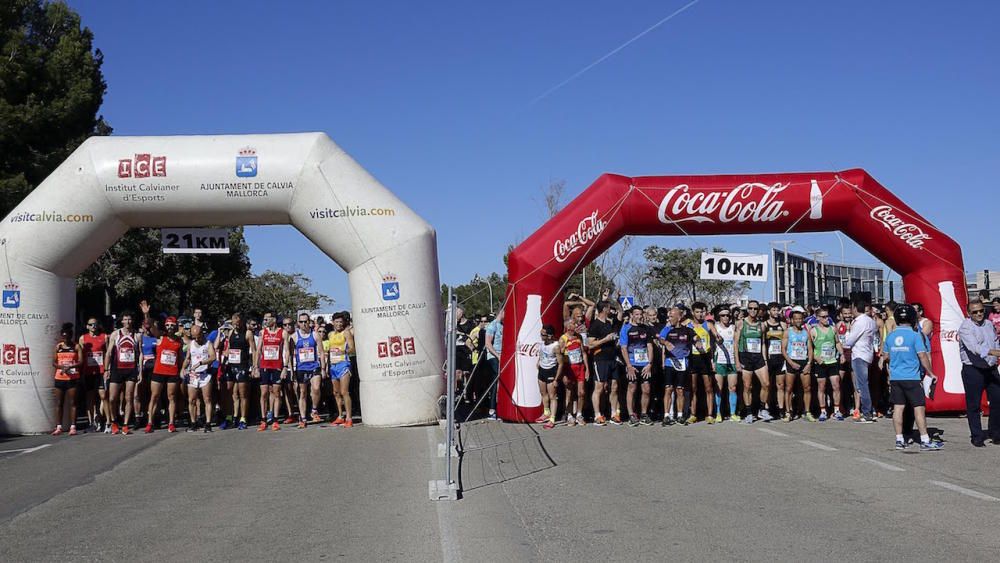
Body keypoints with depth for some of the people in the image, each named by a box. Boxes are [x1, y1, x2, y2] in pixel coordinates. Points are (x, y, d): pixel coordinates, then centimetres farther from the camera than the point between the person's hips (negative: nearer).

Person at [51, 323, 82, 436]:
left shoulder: (76, 346, 1)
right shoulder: (58, 346, 9)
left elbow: (81, 362, -6)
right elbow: (54, 362, 6)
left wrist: (70, 367, -22)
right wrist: (62, 366, -14)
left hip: (73, 377, -3)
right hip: (60, 377, 3)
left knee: (72, 402, -1)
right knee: (59, 403, 4)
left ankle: (73, 427, 1)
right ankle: (58, 427, 9)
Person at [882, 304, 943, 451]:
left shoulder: (890, 336, 5)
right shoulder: (915, 336, -10)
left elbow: (886, 355, 15)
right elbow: (923, 356, -12)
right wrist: (930, 373, -2)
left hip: (895, 377, 5)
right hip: (912, 378, -5)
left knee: (898, 407, 7)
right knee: (919, 407, -1)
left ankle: (899, 440, 10)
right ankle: (925, 441, -1)